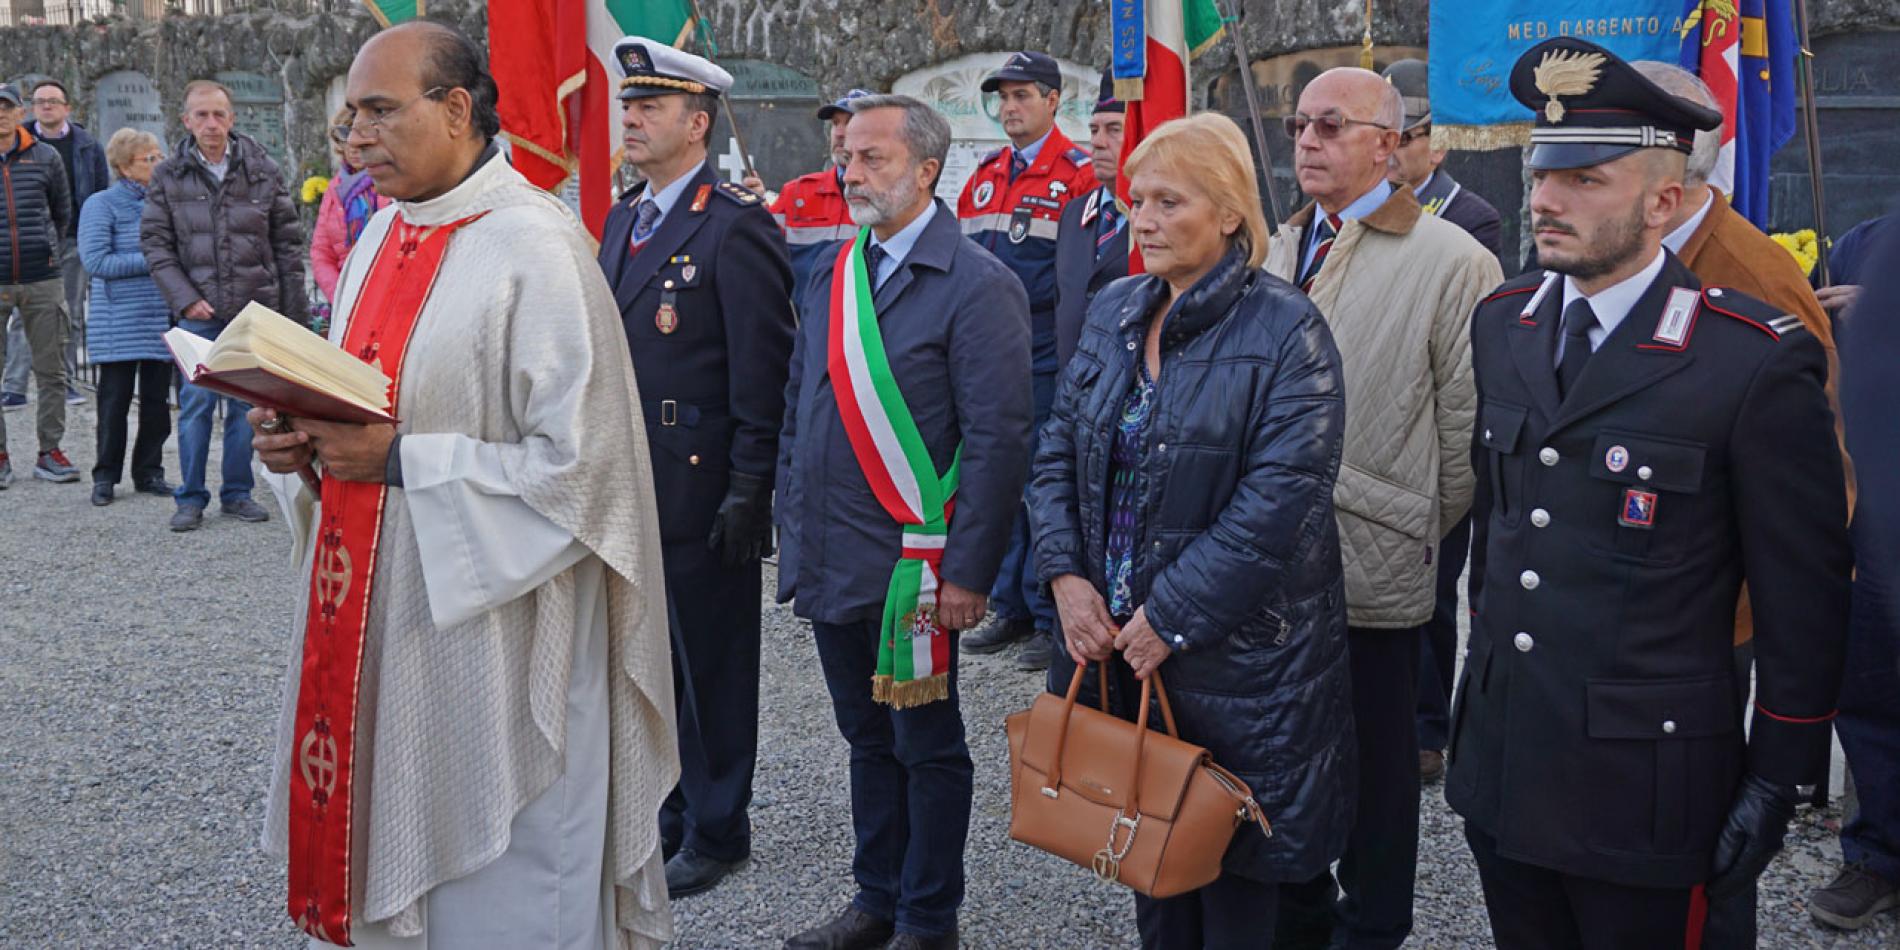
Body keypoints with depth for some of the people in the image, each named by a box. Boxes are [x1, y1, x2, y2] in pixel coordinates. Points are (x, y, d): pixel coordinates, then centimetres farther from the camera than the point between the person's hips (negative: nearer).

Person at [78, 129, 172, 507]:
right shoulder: (102, 204, -5)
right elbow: (95, 261, -14)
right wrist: (152, 261, -17)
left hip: (162, 319, 4)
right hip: (119, 325, -4)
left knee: (157, 399, 7)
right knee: (115, 399, 2)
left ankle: (149, 472, 18)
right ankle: (105, 476, 12)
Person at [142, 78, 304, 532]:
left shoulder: (263, 171, 3)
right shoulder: (168, 176, 2)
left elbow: (288, 242, 5)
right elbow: (154, 242, 3)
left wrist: (292, 308, 3)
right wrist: (184, 299, -9)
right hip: (199, 312, -1)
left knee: (246, 405, 7)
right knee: (196, 405, -1)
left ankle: (237, 493, 19)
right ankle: (191, 498, 10)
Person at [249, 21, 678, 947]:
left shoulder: (536, 248, -17)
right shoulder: (384, 229, 8)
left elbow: (579, 461, -21)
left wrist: (397, 460, -21)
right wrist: (302, 439, -3)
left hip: (491, 623, -8)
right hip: (375, 615, 8)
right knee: (381, 845, 18)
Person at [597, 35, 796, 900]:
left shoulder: (736, 225, -12)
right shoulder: (622, 219, 13)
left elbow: (763, 372, -15)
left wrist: (749, 491, -17)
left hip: (702, 494, -8)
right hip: (630, 489, 8)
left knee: (711, 667, 5)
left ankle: (716, 831, 19)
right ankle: (672, 812, 32)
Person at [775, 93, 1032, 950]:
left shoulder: (977, 286, -11)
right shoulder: (831, 277, 11)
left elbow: (998, 439, -14)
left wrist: (967, 571, -17)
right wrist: (790, 529, 13)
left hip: (911, 571, -6)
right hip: (831, 561, 7)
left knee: (927, 747, 7)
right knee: (867, 740, 18)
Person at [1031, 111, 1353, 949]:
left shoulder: (1285, 333, -14)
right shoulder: (1113, 313, 6)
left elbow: (1279, 499, -21)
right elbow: (1059, 451, 10)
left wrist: (1170, 616, -19)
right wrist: (1065, 574, -4)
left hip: (1232, 654, -5)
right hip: (1115, 641, 6)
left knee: (1232, 870, 8)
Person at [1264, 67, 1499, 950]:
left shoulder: (1452, 261, -10)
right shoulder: (1280, 249, 10)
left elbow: (1467, 428, -9)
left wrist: (1428, 538, -4)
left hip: (1373, 565, -6)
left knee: (1375, 766, 9)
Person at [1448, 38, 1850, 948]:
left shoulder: (1755, 362, -14)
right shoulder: (1502, 325, 5)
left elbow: (1802, 593, -10)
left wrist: (1778, 778, -6)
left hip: (1640, 793, -5)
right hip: (1499, 769, 6)